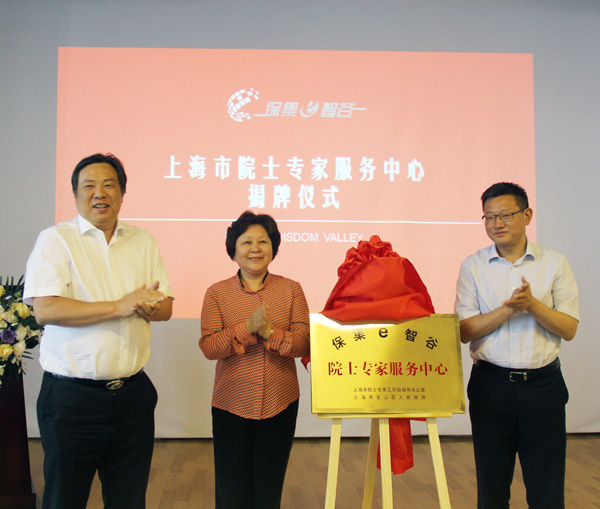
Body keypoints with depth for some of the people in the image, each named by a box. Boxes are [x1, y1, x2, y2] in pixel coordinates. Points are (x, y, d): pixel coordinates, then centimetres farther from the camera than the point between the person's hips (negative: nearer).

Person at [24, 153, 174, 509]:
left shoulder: (143, 242, 11)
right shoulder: (56, 240, -4)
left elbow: (166, 307, 9)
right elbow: (45, 309, -17)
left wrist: (148, 306, -15)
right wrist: (119, 307, -18)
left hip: (133, 393, 4)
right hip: (72, 395, -4)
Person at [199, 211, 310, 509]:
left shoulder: (291, 289, 2)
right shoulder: (217, 293, 0)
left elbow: (304, 342, -6)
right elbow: (209, 347, -10)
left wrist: (270, 332, -22)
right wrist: (248, 327, -22)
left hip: (280, 405, 1)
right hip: (232, 405, -1)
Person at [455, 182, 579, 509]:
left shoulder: (554, 263, 3)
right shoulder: (473, 267, 3)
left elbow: (569, 329, -2)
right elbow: (465, 331, -4)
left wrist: (532, 305, -17)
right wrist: (510, 308, -17)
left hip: (543, 383, 0)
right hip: (491, 383, 0)